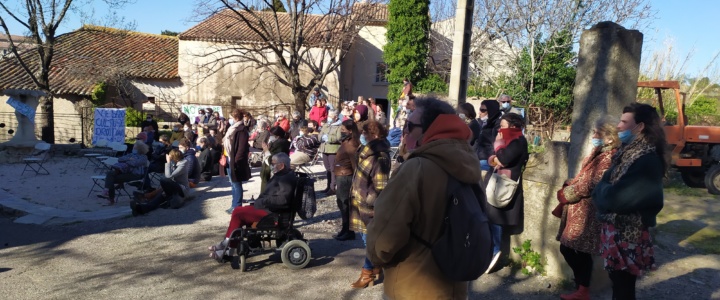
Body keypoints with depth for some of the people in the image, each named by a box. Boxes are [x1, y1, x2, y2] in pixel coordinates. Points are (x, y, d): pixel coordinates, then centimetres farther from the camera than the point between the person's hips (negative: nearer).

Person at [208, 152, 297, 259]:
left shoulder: (288, 179, -19)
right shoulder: (282, 175, 14)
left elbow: (282, 200, -29)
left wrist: (262, 202, -19)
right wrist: (260, 201, 2)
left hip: (271, 212, -11)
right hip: (267, 207, 11)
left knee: (238, 213, -11)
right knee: (238, 210, 6)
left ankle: (229, 248, 2)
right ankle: (227, 243, 5)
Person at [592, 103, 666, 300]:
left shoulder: (646, 160, -21)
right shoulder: (629, 152, 9)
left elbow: (614, 197, -26)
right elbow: (607, 185, 11)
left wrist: (602, 190, -6)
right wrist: (605, 191, -9)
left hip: (627, 234, -8)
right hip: (616, 229, 9)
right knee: (618, 284, 20)